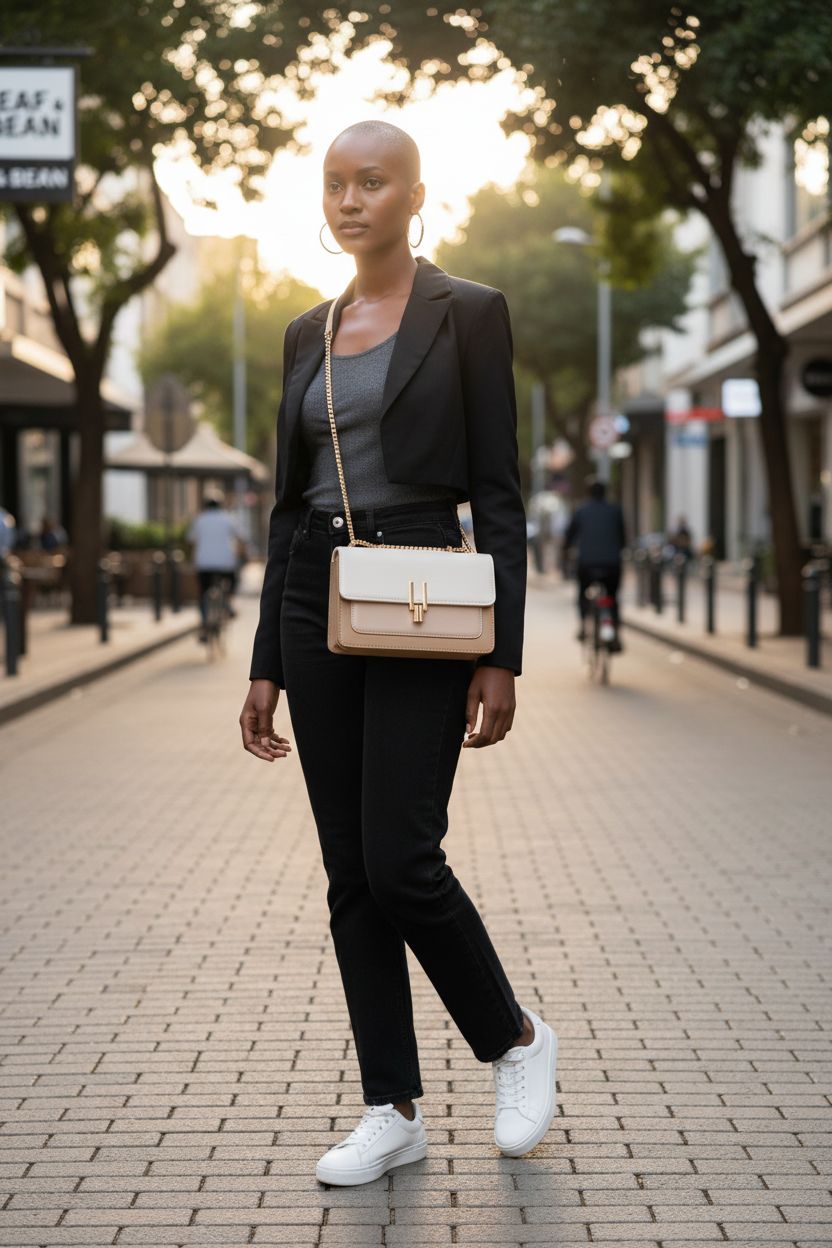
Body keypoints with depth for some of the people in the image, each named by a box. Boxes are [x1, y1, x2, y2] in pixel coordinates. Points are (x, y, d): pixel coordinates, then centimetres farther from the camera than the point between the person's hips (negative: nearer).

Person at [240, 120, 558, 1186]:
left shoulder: (469, 313, -2)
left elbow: (498, 495, -6)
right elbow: (289, 502, 14)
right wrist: (266, 665, 11)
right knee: (350, 873, 6)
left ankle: (514, 1037, 14)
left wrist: (502, 656, -12)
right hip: (318, 607, 6)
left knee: (401, 861, -12)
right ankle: (393, 1109, 14)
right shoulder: (307, 333, 13)